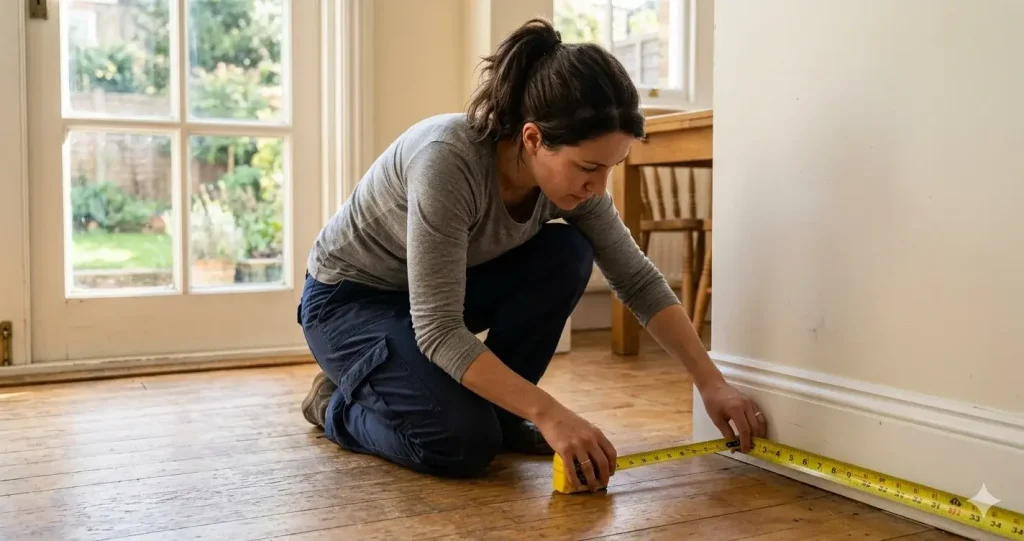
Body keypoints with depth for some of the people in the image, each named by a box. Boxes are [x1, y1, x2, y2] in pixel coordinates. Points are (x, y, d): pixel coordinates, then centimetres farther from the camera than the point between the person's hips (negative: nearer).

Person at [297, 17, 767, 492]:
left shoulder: (568, 170, -17)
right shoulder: (447, 160, -37)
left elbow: (638, 280, -8)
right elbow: (439, 331, -36)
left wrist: (710, 382, -14)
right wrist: (549, 414, -39)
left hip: (442, 288, 6)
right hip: (348, 298, -6)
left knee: (567, 254, -18)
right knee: (463, 442, -25)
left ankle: (497, 411, -2)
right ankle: (339, 402, 4)